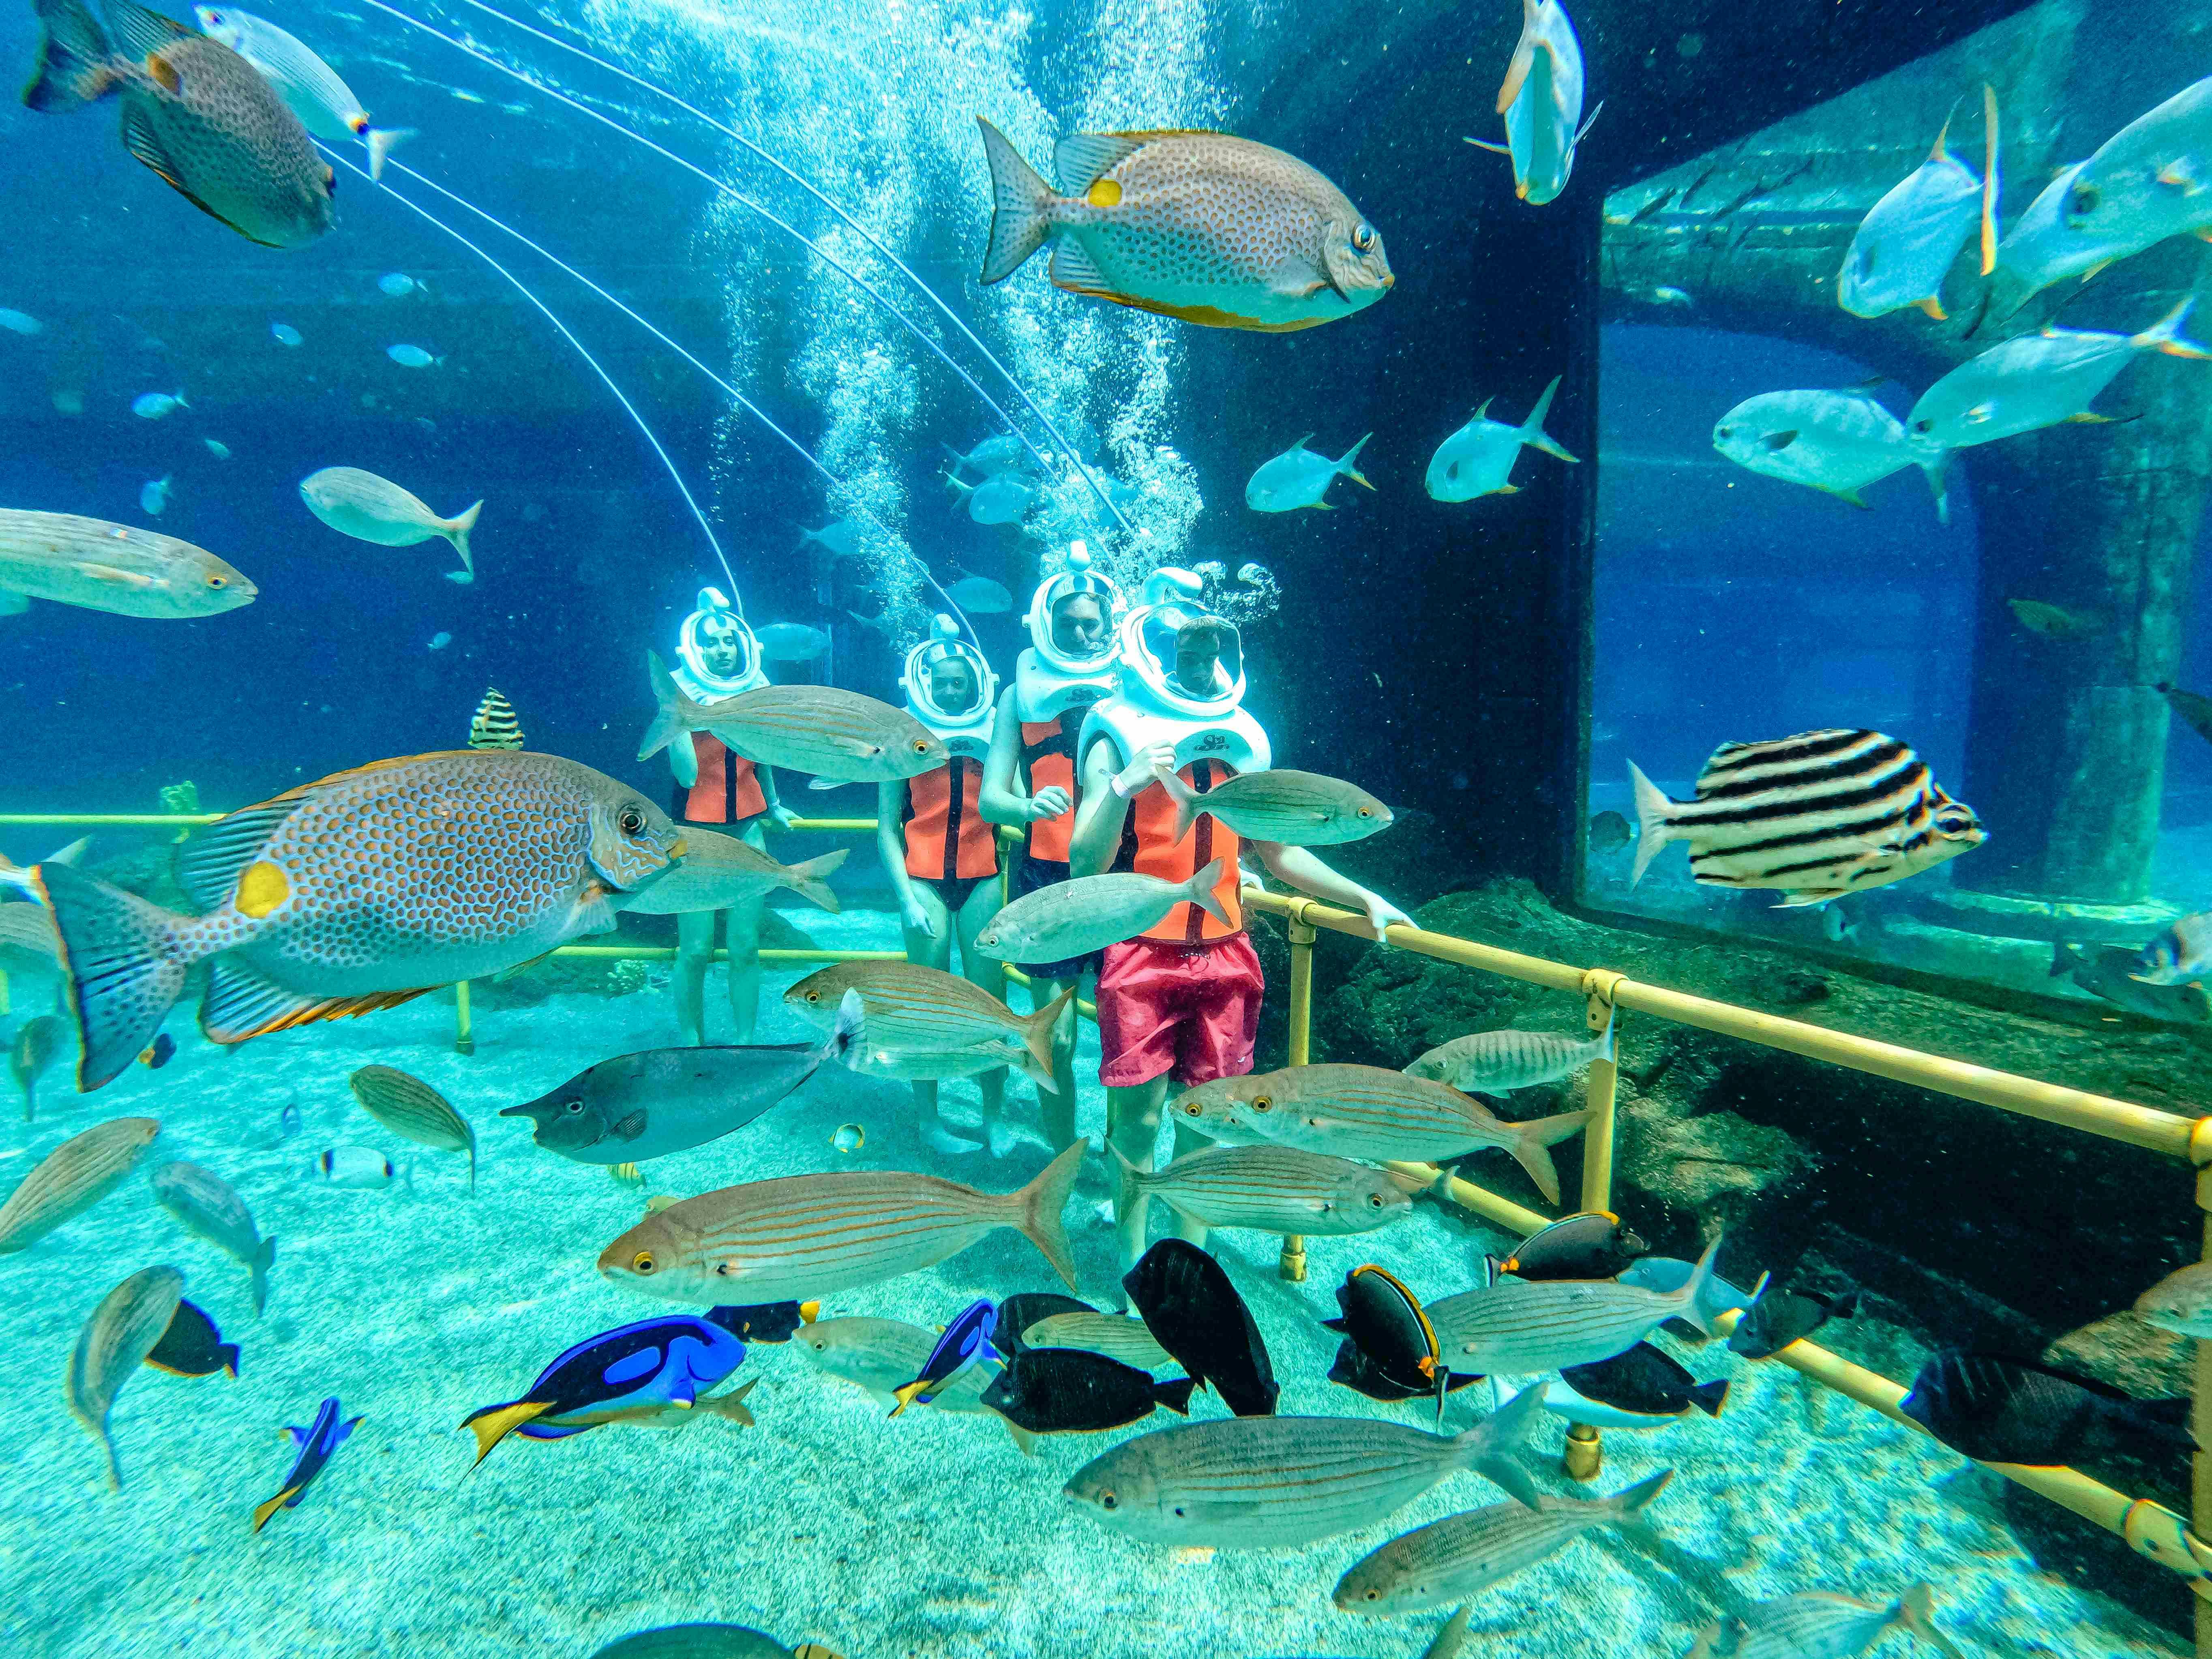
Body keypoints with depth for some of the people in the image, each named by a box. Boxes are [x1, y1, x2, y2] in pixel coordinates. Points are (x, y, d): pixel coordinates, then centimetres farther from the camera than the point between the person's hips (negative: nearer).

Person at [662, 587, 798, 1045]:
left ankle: (744, 1043, 17)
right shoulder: (683, 692, -7)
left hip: (746, 829, 3)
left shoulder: (755, 689, 4)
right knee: (695, 950, 0)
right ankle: (693, 1044, 17)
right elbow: (686, 774, -17)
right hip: (695, 830, -3)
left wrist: (772, 805, 28)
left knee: (745, 948, 4)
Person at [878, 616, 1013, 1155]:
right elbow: (887, 828, 1)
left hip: (984, 878, 1)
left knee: (991, 1000, 2)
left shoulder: (995, 734, 7)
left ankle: (994, 1116, 16)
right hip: (924, 878, -1)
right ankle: (930, 1120, 16)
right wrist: (906, 900, -6)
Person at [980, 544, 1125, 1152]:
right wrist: (1029, 806, -21)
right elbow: (990, 798, 1)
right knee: (1054, 1037, 5)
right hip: (1045, 878, 0)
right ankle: (1063, 1157, 23)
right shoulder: (1023, 694, 7)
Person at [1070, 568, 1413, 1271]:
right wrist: (1123, 786, -27)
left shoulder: (1240, 741, 10)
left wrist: (1364, 899, 10)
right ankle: (1133, 1256, 24)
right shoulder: (1118, 738, -5)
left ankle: (1190, 1253, 29)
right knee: (1138, 1115, 3)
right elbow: (1085, 864, -13)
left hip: (1223, 954, 4)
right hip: (1143, 955, -4)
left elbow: (1280, 851, 16)